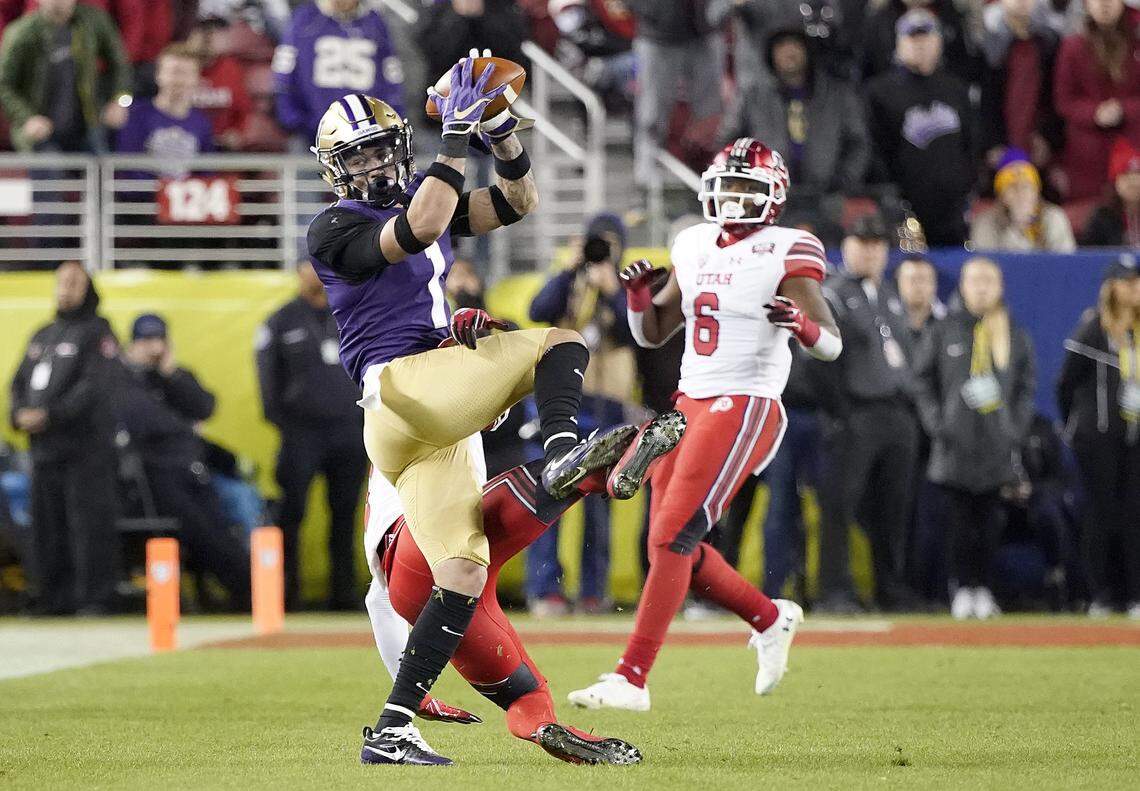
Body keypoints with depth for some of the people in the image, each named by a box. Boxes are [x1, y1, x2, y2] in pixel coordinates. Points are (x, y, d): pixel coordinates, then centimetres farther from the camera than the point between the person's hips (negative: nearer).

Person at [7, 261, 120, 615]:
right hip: (43, 447, 7)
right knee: (46, 526, 7)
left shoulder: (96, 333, -2)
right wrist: (19, 414, -3)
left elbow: (93, 387, -13)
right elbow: (19, 383, 18)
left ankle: (95, 597, -9)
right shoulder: (42, 337, 21)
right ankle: (51, 597, 13)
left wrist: (50, 415, -18)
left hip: (85, 446, -7)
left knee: (89, 523, -10)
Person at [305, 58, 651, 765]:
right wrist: (457, 139, -19)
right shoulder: (334, 230, -1)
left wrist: (504, 135, 0)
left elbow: (518, 203, 18)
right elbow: (415, 232, -20)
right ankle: (562, 453, -36)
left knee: (464, 572, -2)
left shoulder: (421, 196, 24)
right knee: (561, 345, -7)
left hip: (434, 419, 8)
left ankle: (393, 729, -7)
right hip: (403, 384, -8)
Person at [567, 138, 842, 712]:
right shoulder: (695, 247, 12)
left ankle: (632, 676, -14)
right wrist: (638, 295, -2)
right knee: (675, 546, 8)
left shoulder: (785, 254, -7)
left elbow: (832, 344, -11)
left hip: (744, 411, -8)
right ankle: (771, 619, 29)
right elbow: (652, 334, 19)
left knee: (672, 539, -15)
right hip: (690, 404, 8)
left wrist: (803, 324, -33)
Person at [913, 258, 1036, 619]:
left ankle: (984, 590, 7)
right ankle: (962, 589, 3)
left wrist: (1016, 428, 1)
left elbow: (1026, 387, 13)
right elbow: (923, 379, 8)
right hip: (956, 441, -1)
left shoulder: (1017, 337, 9)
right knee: (959, 520, -3)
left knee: (990, 520, 0)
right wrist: (936, 423, -2)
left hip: (999, 443, 1)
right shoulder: (945, 332, 6)